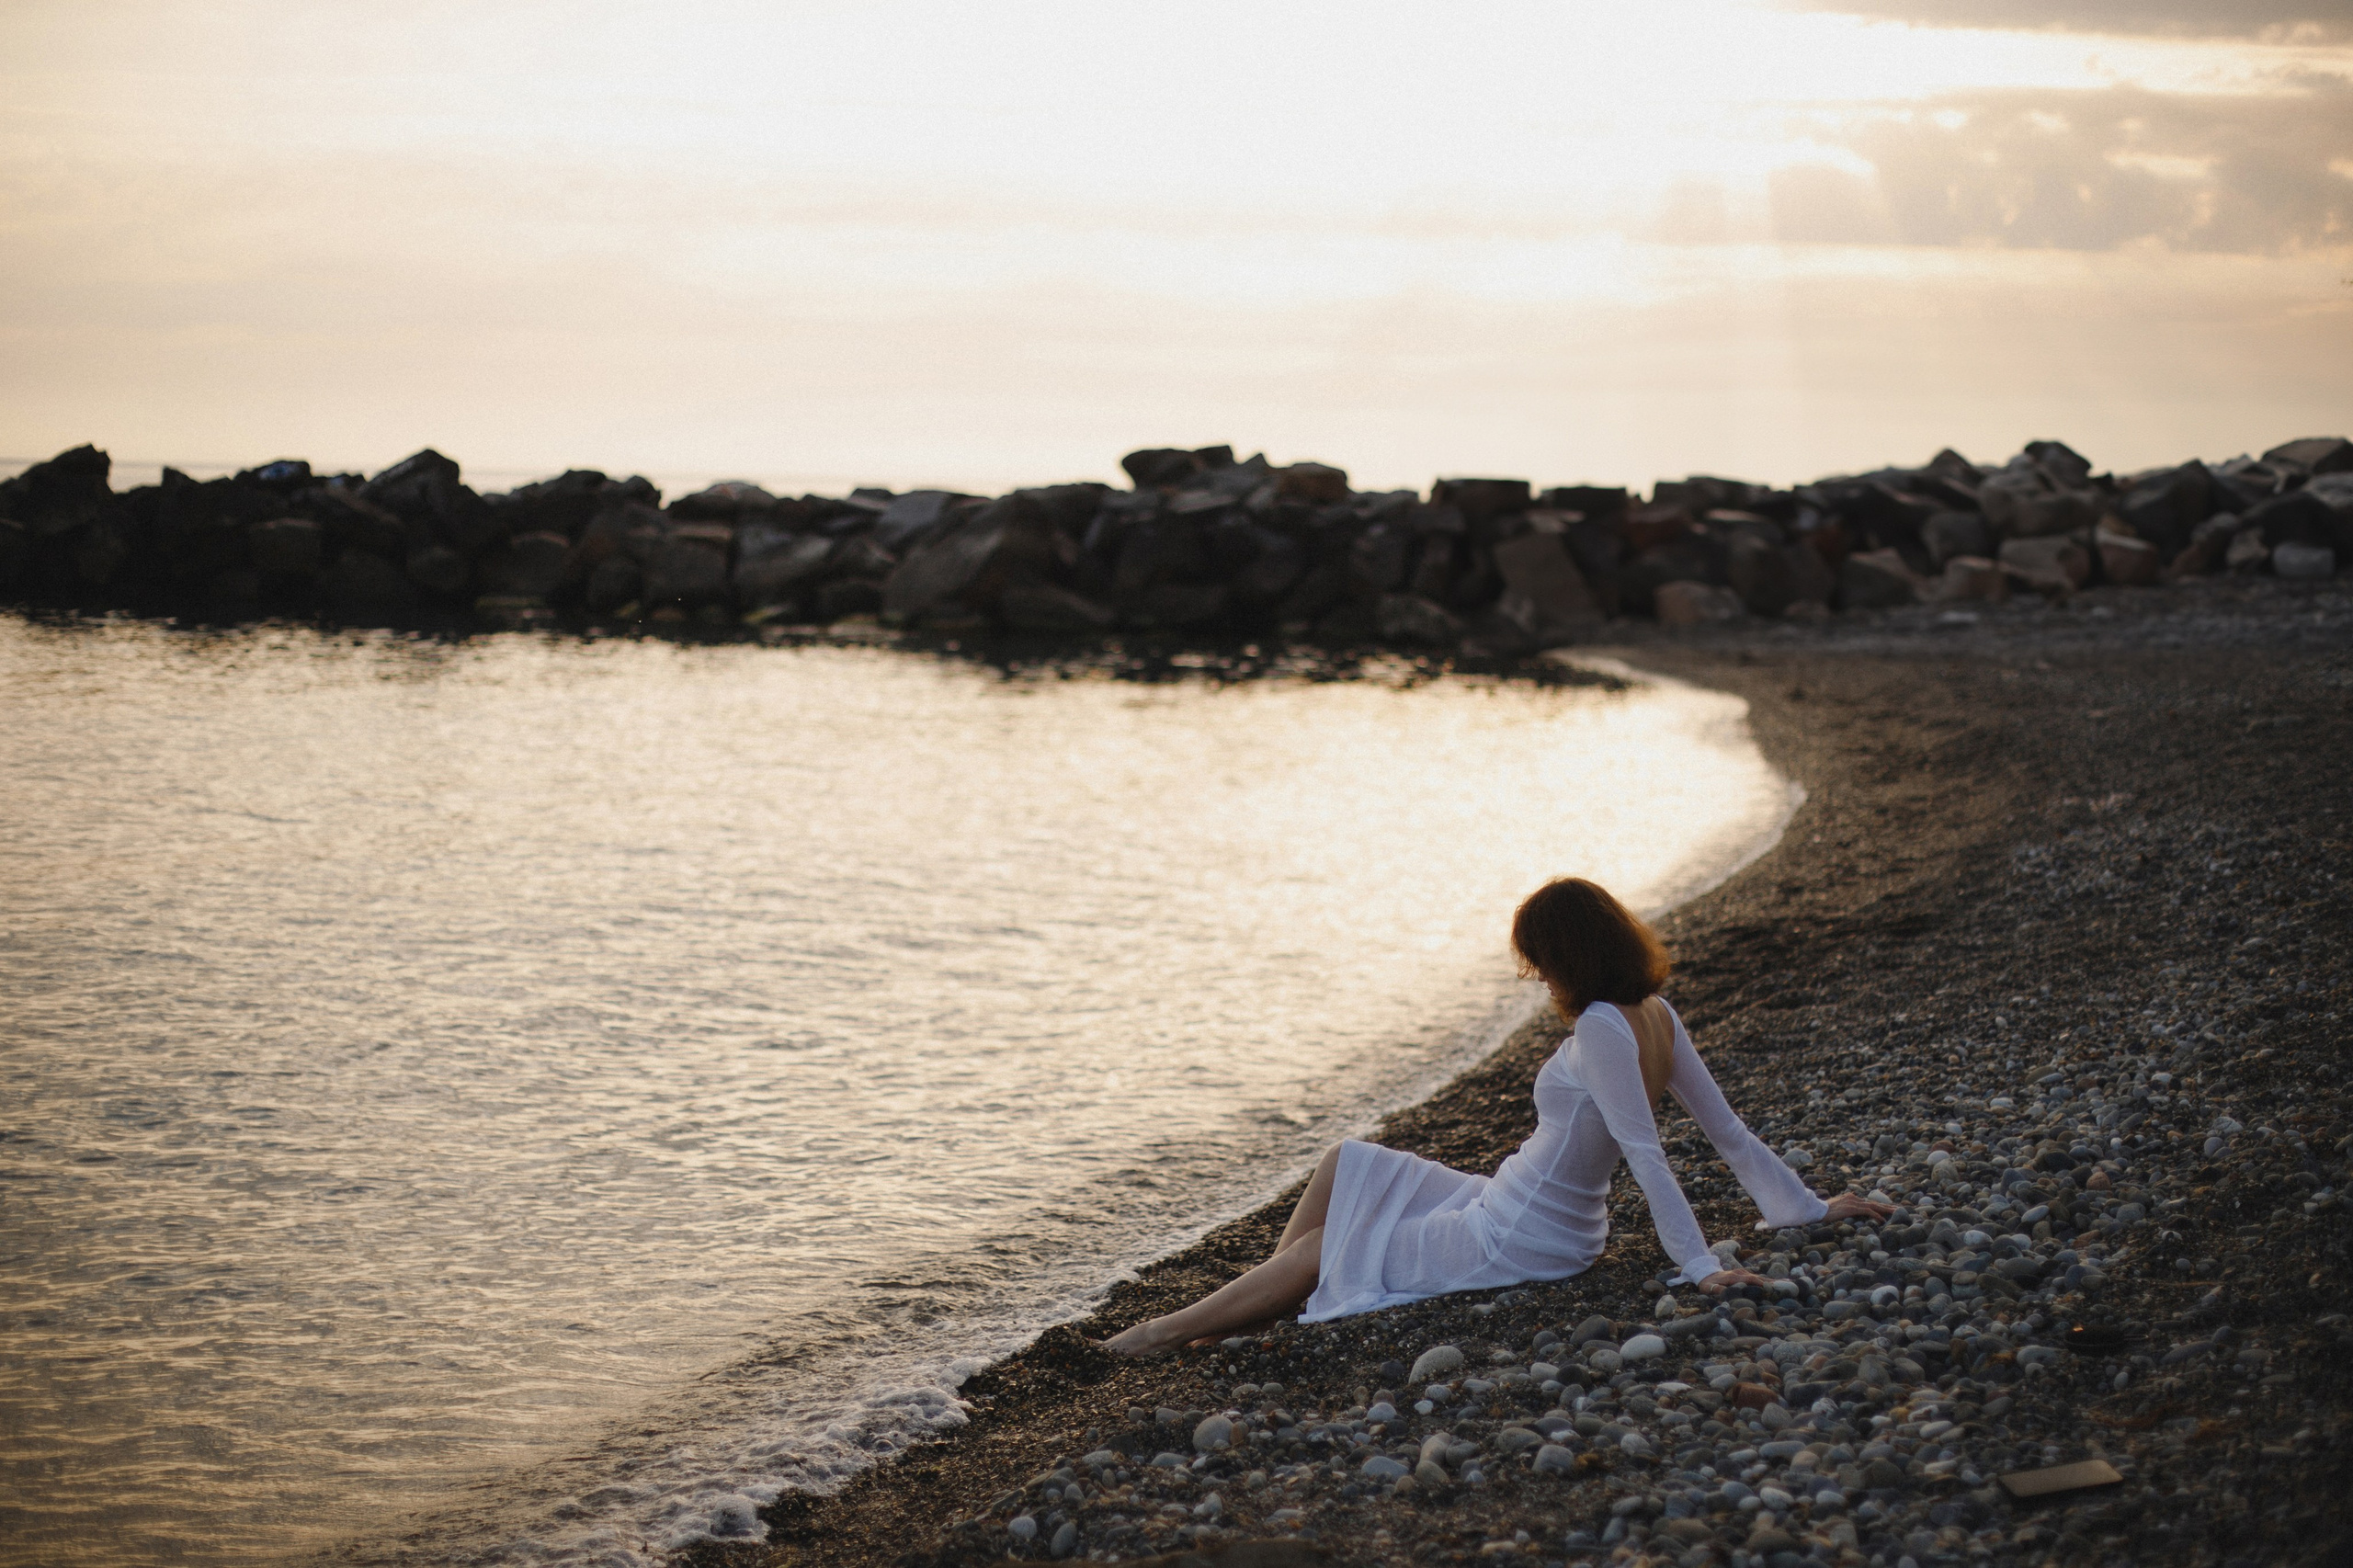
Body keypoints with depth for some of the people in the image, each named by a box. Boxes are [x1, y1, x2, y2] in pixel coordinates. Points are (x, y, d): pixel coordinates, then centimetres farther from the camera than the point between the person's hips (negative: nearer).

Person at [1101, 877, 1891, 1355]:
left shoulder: (1601, 1029, -28)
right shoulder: (1656, 1014, 0)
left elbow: (1646, 1152, -31)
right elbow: (1728, 1130, 3)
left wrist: (1699, 1265, -31)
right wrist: (1811, 1209, 11)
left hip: (1514, 1243, -10)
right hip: (1512, 1208, 10)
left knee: (1315, 1254, 3)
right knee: (1345, 1164, 18)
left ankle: (1169, 1332, 16)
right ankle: (1265, 1308, 22)